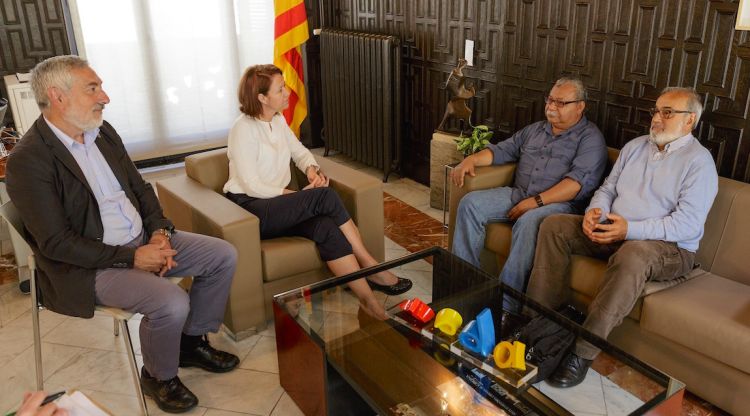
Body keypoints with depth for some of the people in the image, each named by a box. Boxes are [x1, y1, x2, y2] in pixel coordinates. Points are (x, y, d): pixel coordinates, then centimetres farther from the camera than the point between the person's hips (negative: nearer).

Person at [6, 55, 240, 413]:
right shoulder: (28, 161, -17)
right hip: (87, 267, -8)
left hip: (144, 240, 8)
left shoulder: (103, 131, 5)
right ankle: (158, 376, 4)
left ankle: (191, 342, 18)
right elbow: (56, 243, -19)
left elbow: (140, 188, 12)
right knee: (172, 302, -28)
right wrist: (132, 258, -21)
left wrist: (160, 232, -6)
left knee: (224, 255, 1)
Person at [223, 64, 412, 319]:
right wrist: (298, 195, -16)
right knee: (324, 196, -29)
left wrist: (312, 168, -3)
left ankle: (368, 300, -27)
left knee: (326, 226, -26)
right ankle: (370, 266, -20)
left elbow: (299, 151, 22)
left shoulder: (278, 121, 11)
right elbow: (251, 186, -17)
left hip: (276, 203, 7)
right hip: (249, 208, -7)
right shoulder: (244, 128, -13)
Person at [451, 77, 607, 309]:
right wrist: (471, 160, 1)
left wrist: (537, 201, -22)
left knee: (528, 222, -38)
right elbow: (502, 150, 22)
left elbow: (580, 180, -14)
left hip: (560, 203, -6)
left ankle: (506, 304, -34)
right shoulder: (535, 130, 22)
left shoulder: (590, 138, 0)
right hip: (518, 194, 7)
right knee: (471, 203, -14)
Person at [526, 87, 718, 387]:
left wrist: (631, 229, -26)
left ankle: (583, 351, -35)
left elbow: (687, 224, -16)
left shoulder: (699, 161, -6)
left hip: (669, 247, -7)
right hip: (613, 231, 7)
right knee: (554, 226, -10)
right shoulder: (635, 146, 15)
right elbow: (608, 188, 16)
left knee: (633, 254, -41)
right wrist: (595, 211, -8)